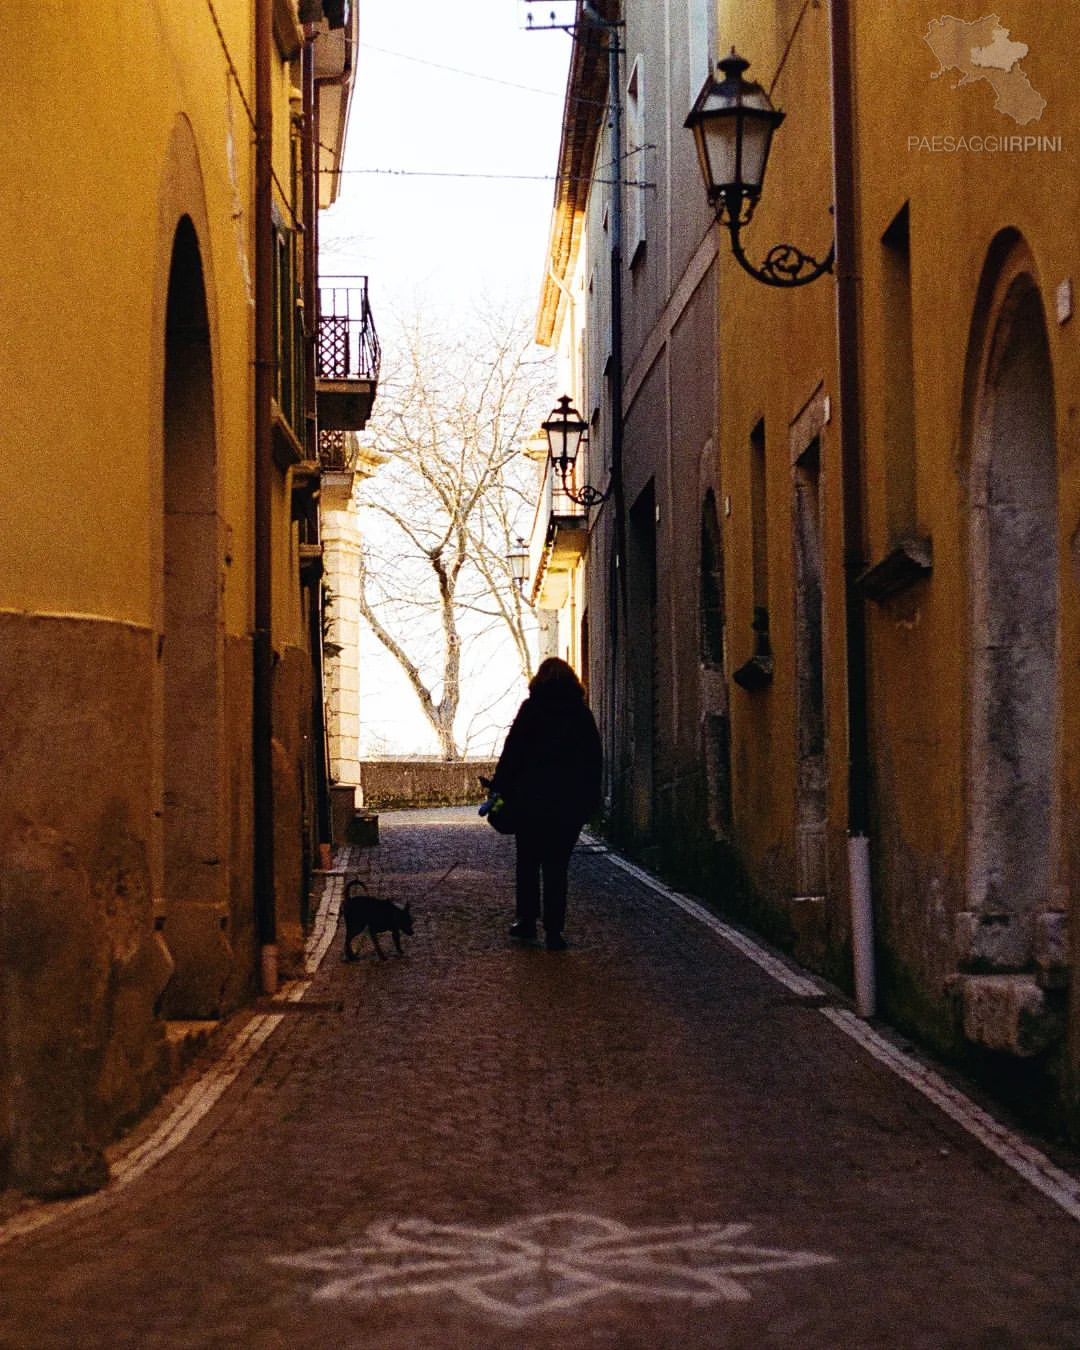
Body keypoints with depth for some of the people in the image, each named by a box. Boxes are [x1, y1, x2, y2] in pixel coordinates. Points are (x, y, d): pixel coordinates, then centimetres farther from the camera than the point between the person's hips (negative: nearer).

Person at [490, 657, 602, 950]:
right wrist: (590, 800, 13)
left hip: (530, 799, -2)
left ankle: (527, 920, 15)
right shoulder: (581, 713, 5)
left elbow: (512, 752, -7)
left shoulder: (531, 709, -4)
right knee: (557, 866, 4)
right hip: (570, 802, 2)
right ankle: (553, 930, 0)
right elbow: (595, 758, 7)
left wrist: (499, 789, -1)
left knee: (527, 861, 13)